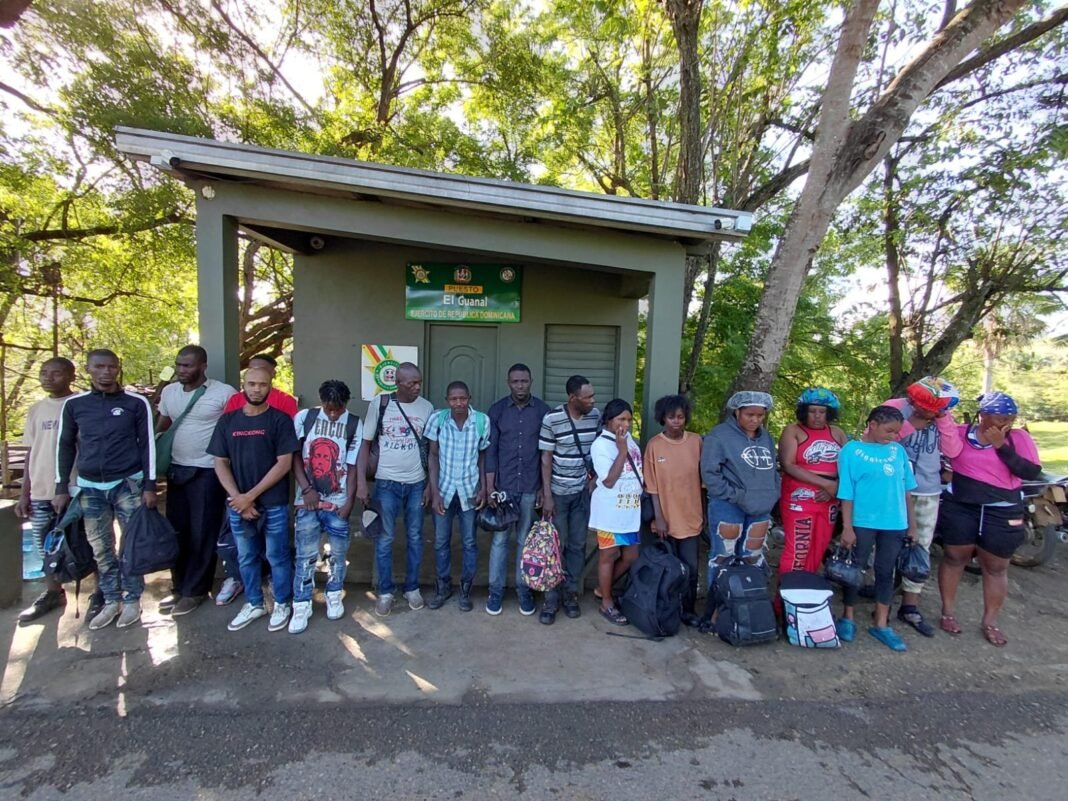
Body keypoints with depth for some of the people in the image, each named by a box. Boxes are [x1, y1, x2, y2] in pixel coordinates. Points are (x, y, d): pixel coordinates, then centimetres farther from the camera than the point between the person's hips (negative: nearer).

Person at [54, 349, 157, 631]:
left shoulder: (137, 403, -4)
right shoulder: (73, 404, 3)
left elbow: (148, 444, -3)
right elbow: (65, 446, 10)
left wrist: (149, 485, -7)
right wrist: (62, 488, 6)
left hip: (128, 484, -3)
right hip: (89, 487, 3)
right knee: (100, 548, 10)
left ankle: (132, 600, 18)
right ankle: (111, 601, 23)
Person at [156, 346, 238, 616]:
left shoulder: (224, 392, -12)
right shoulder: (169, 392, 7)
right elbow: (161, 426, 16)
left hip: (207, 472, -6)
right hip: (176, 470, 6)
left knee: (202, 533, 3)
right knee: (177, 530, 14)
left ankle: (195, 590, 17)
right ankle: (179, 587, 28)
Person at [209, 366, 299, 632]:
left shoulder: (280, 420, -6)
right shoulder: (227, 421, 5)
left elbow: (284, 463, -11)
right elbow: (220, 463, 5)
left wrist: (251, 495, -13)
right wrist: (238, 499, -7)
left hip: (274, 504, -3)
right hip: (237, 505, 4)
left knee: (277, 556, 8)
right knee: (246, 558, 16)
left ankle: (282, 604, 26)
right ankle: (253, 604, 34)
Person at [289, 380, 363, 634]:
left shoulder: (355, 424, -4)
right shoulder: (304, 417, -2)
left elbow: (353, 466, -2)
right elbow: (294, 456, 0)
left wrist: (349, 501, -5)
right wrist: (306, 488, -9)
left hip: (337, 501, 0)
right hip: (308, 500, 0)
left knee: (339, 552, 10)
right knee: (306, 555, 4)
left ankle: (334, 595, 31)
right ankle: (301, 605, 19)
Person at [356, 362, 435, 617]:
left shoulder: (427, 407, -2)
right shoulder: (378, 405, -7)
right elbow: (365, 444, -2)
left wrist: (431, 484, 1)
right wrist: (361, 482, -8)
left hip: (416, 483, 2)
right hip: (386, 483, -1)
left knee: (415, 537, 11)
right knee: (384, 539, 8)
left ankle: (412, 588, 27)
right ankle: (385, 591, 24)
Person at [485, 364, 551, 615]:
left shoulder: (543, 410, -2)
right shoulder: (497, 410, -2)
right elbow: (491, 451, -2)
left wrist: (544, 487, 0)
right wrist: (490, 487, -6)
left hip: (531, 488, 0)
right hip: (503, 486, 0)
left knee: (525, 540, 11)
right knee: (500, 539, 9)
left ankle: (524, 589, 25)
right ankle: (496, 590, 22)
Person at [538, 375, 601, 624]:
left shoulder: (596, 416, -4)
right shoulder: (552, 420, -16)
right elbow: (546, 459, -11)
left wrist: (593, 476, 1)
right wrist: (547, 496, -13)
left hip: (583, 492, 3)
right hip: (558, 492, -3)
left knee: (577, 545, 11)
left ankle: (571, 594, 27)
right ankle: (551, 599, 19)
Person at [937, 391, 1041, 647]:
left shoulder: (1019, 438, -3)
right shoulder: (960, 433, -4)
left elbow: (1033, 472, -12)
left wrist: (1001, 446, -17)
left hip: (1002, 513, 1)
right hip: (959, 508, -1)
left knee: (996, 568, 10)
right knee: (954, 559, 8)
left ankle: (990, 622, 25)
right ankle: (948, 612, 23)